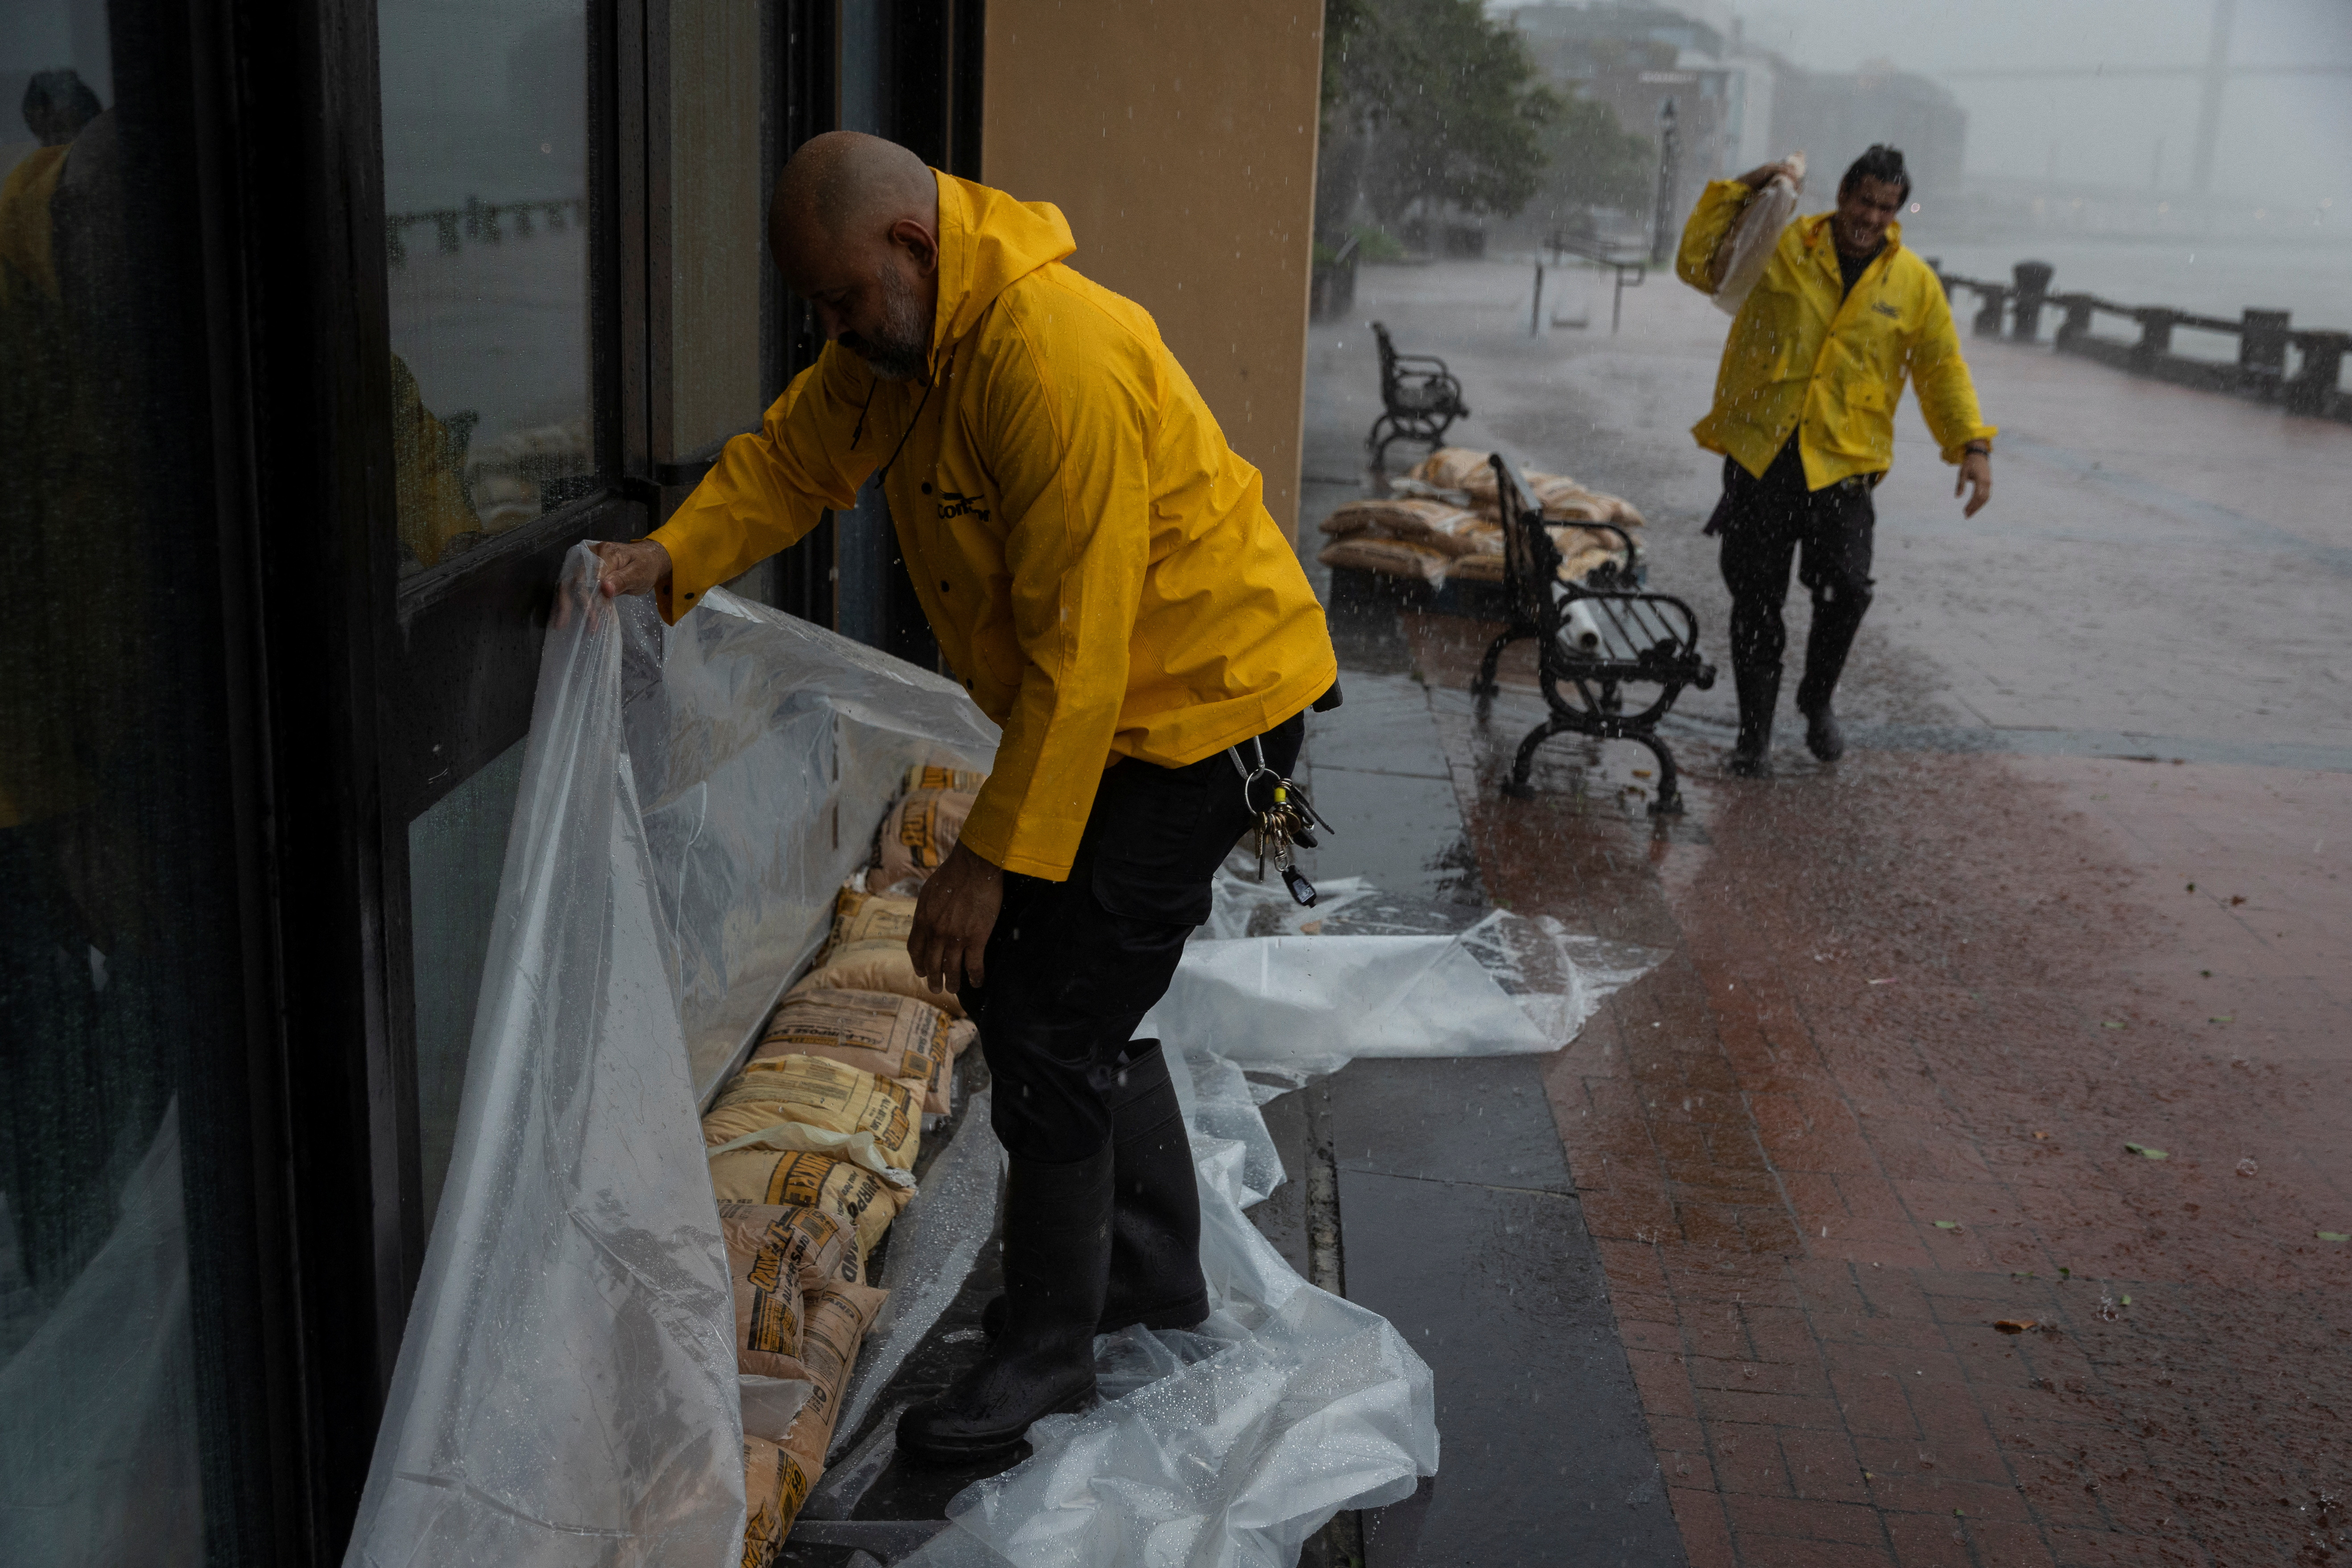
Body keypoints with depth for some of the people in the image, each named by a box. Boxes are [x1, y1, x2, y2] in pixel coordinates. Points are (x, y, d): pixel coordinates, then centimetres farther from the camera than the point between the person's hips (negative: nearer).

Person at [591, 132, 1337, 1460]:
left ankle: (1048, 1354, 11)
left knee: (1052, 1024, -6)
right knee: (1082, 992, 18)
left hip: (1198, 702, -10)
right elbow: (793, 457, 7)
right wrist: (670, 560, -13)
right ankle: (1156, 1271, 36)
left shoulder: (1057, 359, -30)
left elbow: (1077, 652, -30)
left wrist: (991, 862, -26)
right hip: (1115, 705, 10)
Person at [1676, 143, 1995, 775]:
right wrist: (1743, 191, -8)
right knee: (1756, 598, 2)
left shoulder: (1914, 281, 8)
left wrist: (1973, 445, 1)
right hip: (1758, 451, 0)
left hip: (1842, 461, 0)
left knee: (1846, 587, -16)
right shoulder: (1780, 246, 4)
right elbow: (1697, 266, -1)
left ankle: (1817, 700, 13)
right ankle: (1755, 731, 18)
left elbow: (1943, 368, 11)